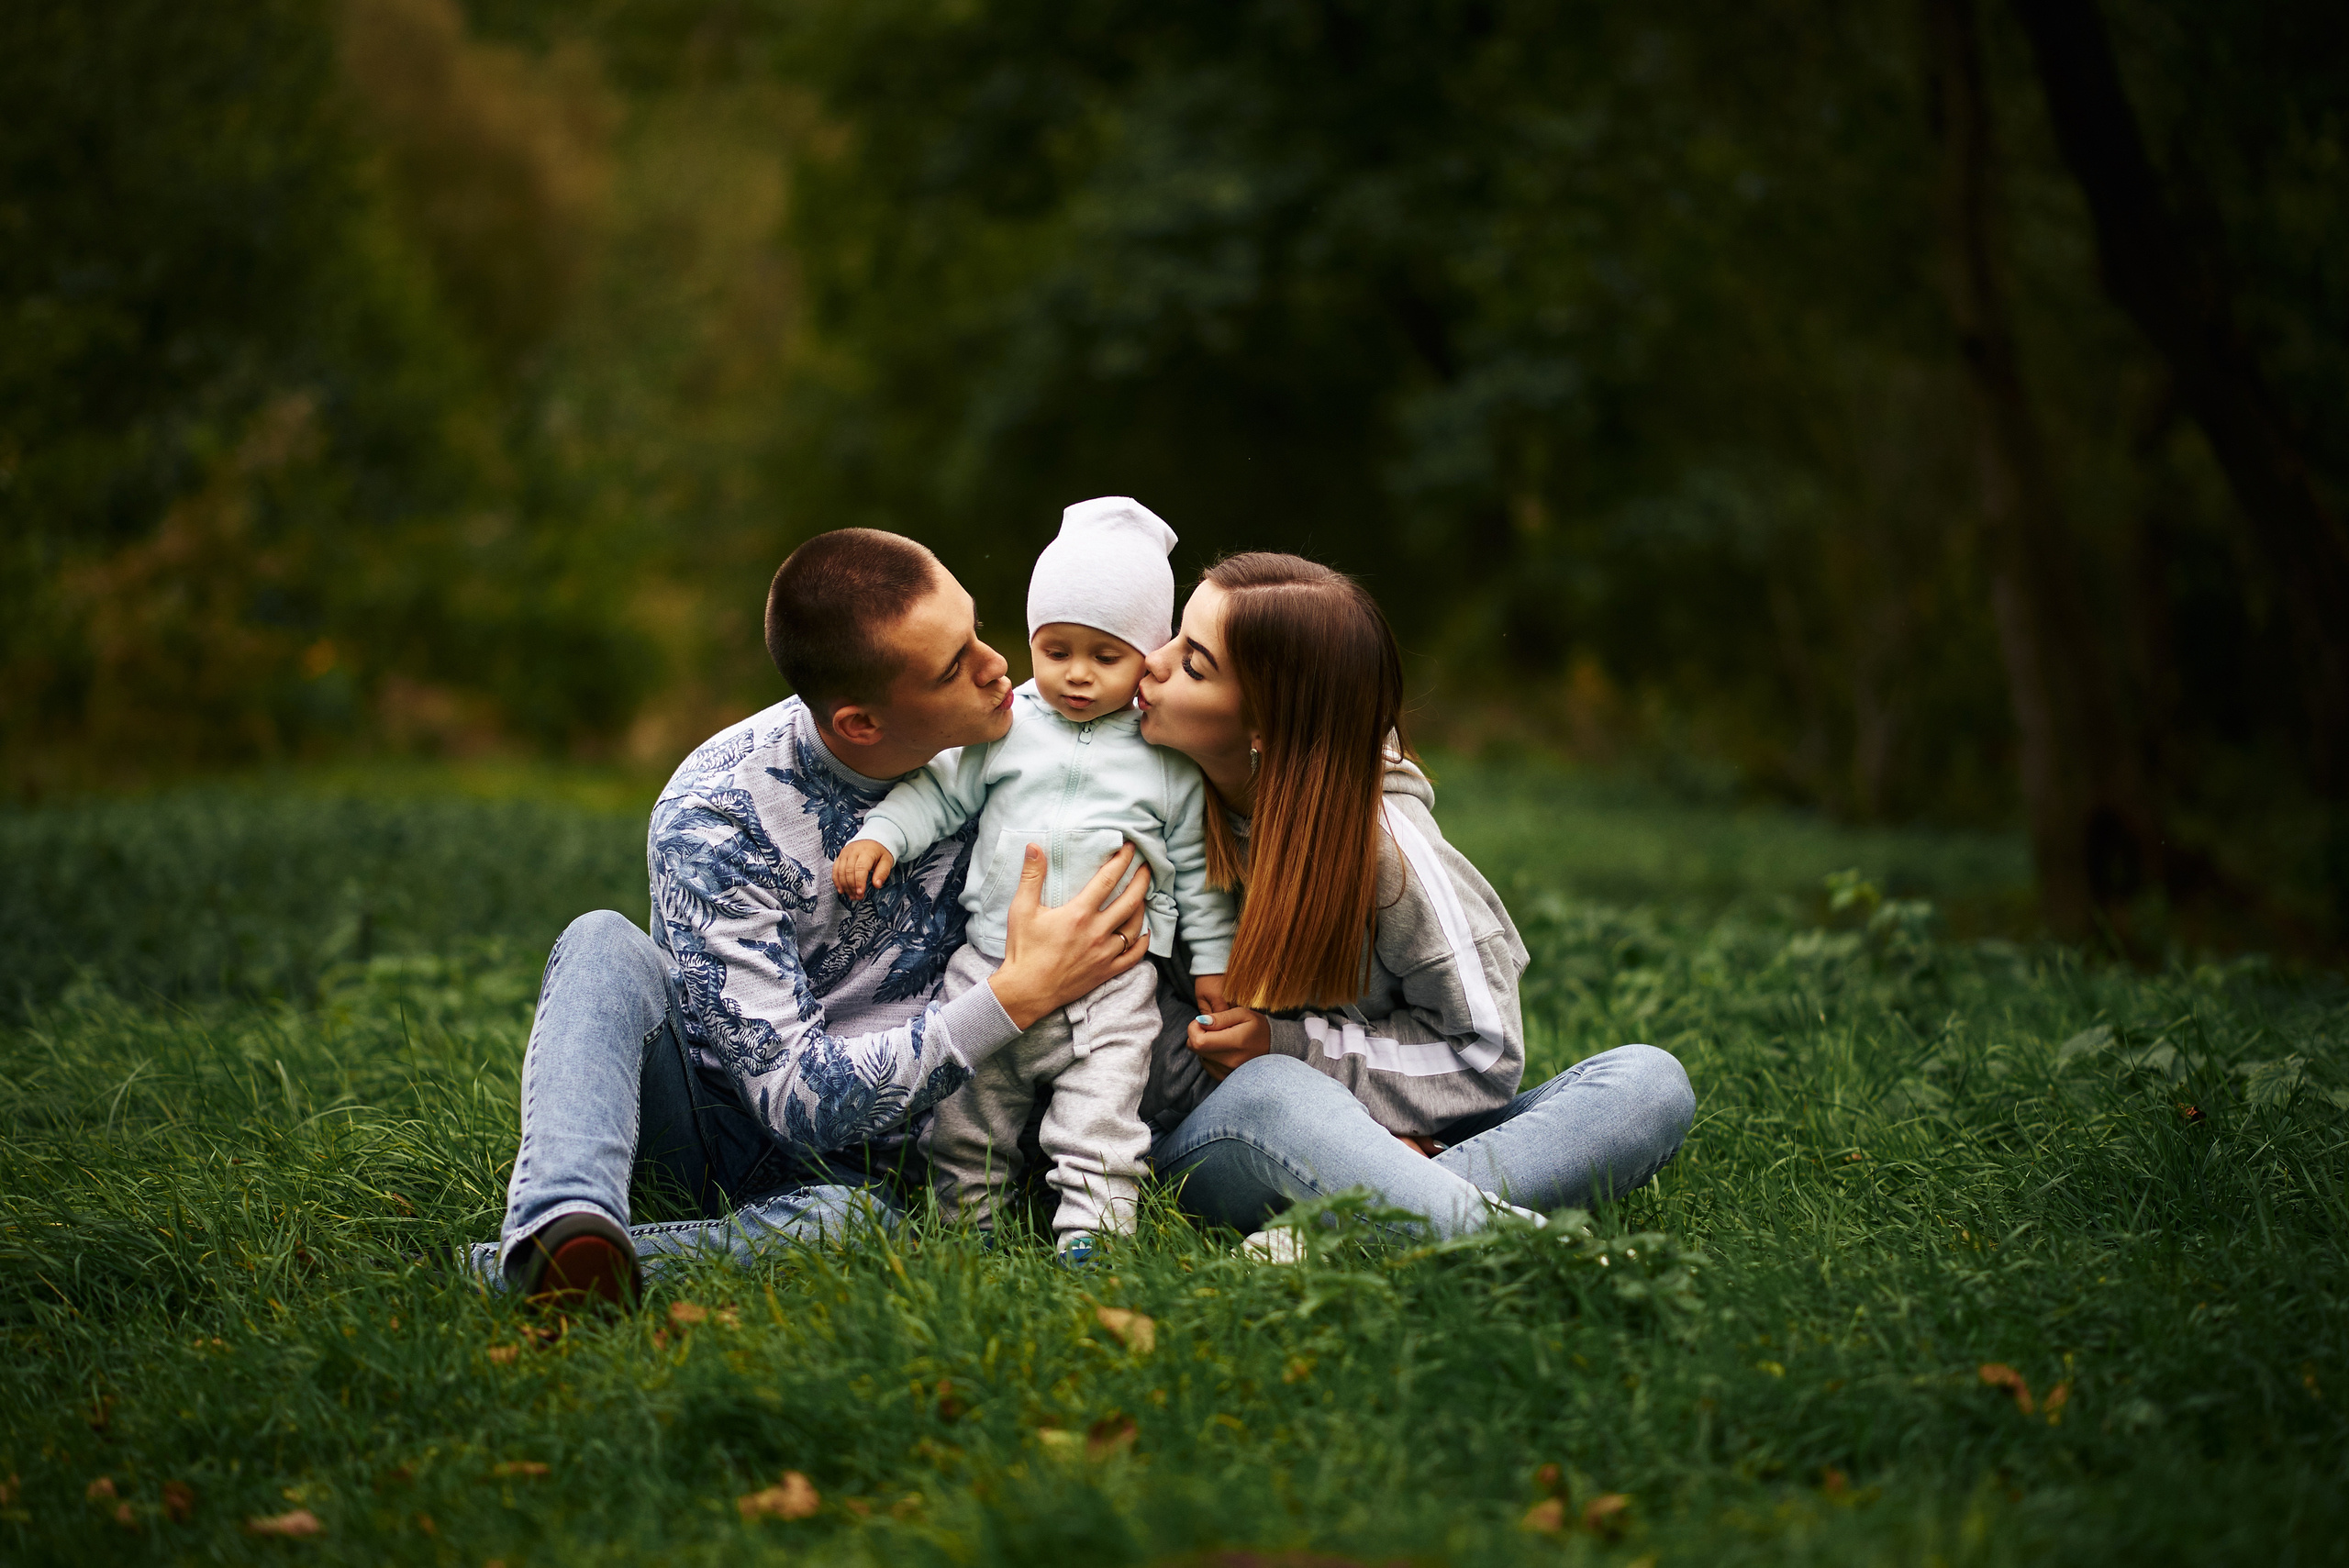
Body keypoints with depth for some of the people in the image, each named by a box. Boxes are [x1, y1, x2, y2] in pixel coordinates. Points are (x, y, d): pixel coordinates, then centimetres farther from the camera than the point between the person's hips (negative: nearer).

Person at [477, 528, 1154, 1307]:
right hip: (711, 1118, -2)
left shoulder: (1002, 736, -10)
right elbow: (797, 1096, -26)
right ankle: (562, 1222, -53)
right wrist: (1018, 996, -33)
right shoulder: (711, 814, -23)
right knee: (606, 945, -32)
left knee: (841, 1219, -37)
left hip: (844, 1171, 2)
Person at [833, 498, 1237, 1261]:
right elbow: (939, 790, 7)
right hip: (993, 958, 2)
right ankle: (965, 1218, 25)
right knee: (966, 1103, 10)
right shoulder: (1004, 726, 4)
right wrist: (879, 836, -8)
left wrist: (1212, 962, 7)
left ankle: (1089, 1230, -6)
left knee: (1102, 1109, -9)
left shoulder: (1171, 758, 2)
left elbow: (1198, 865, 7)